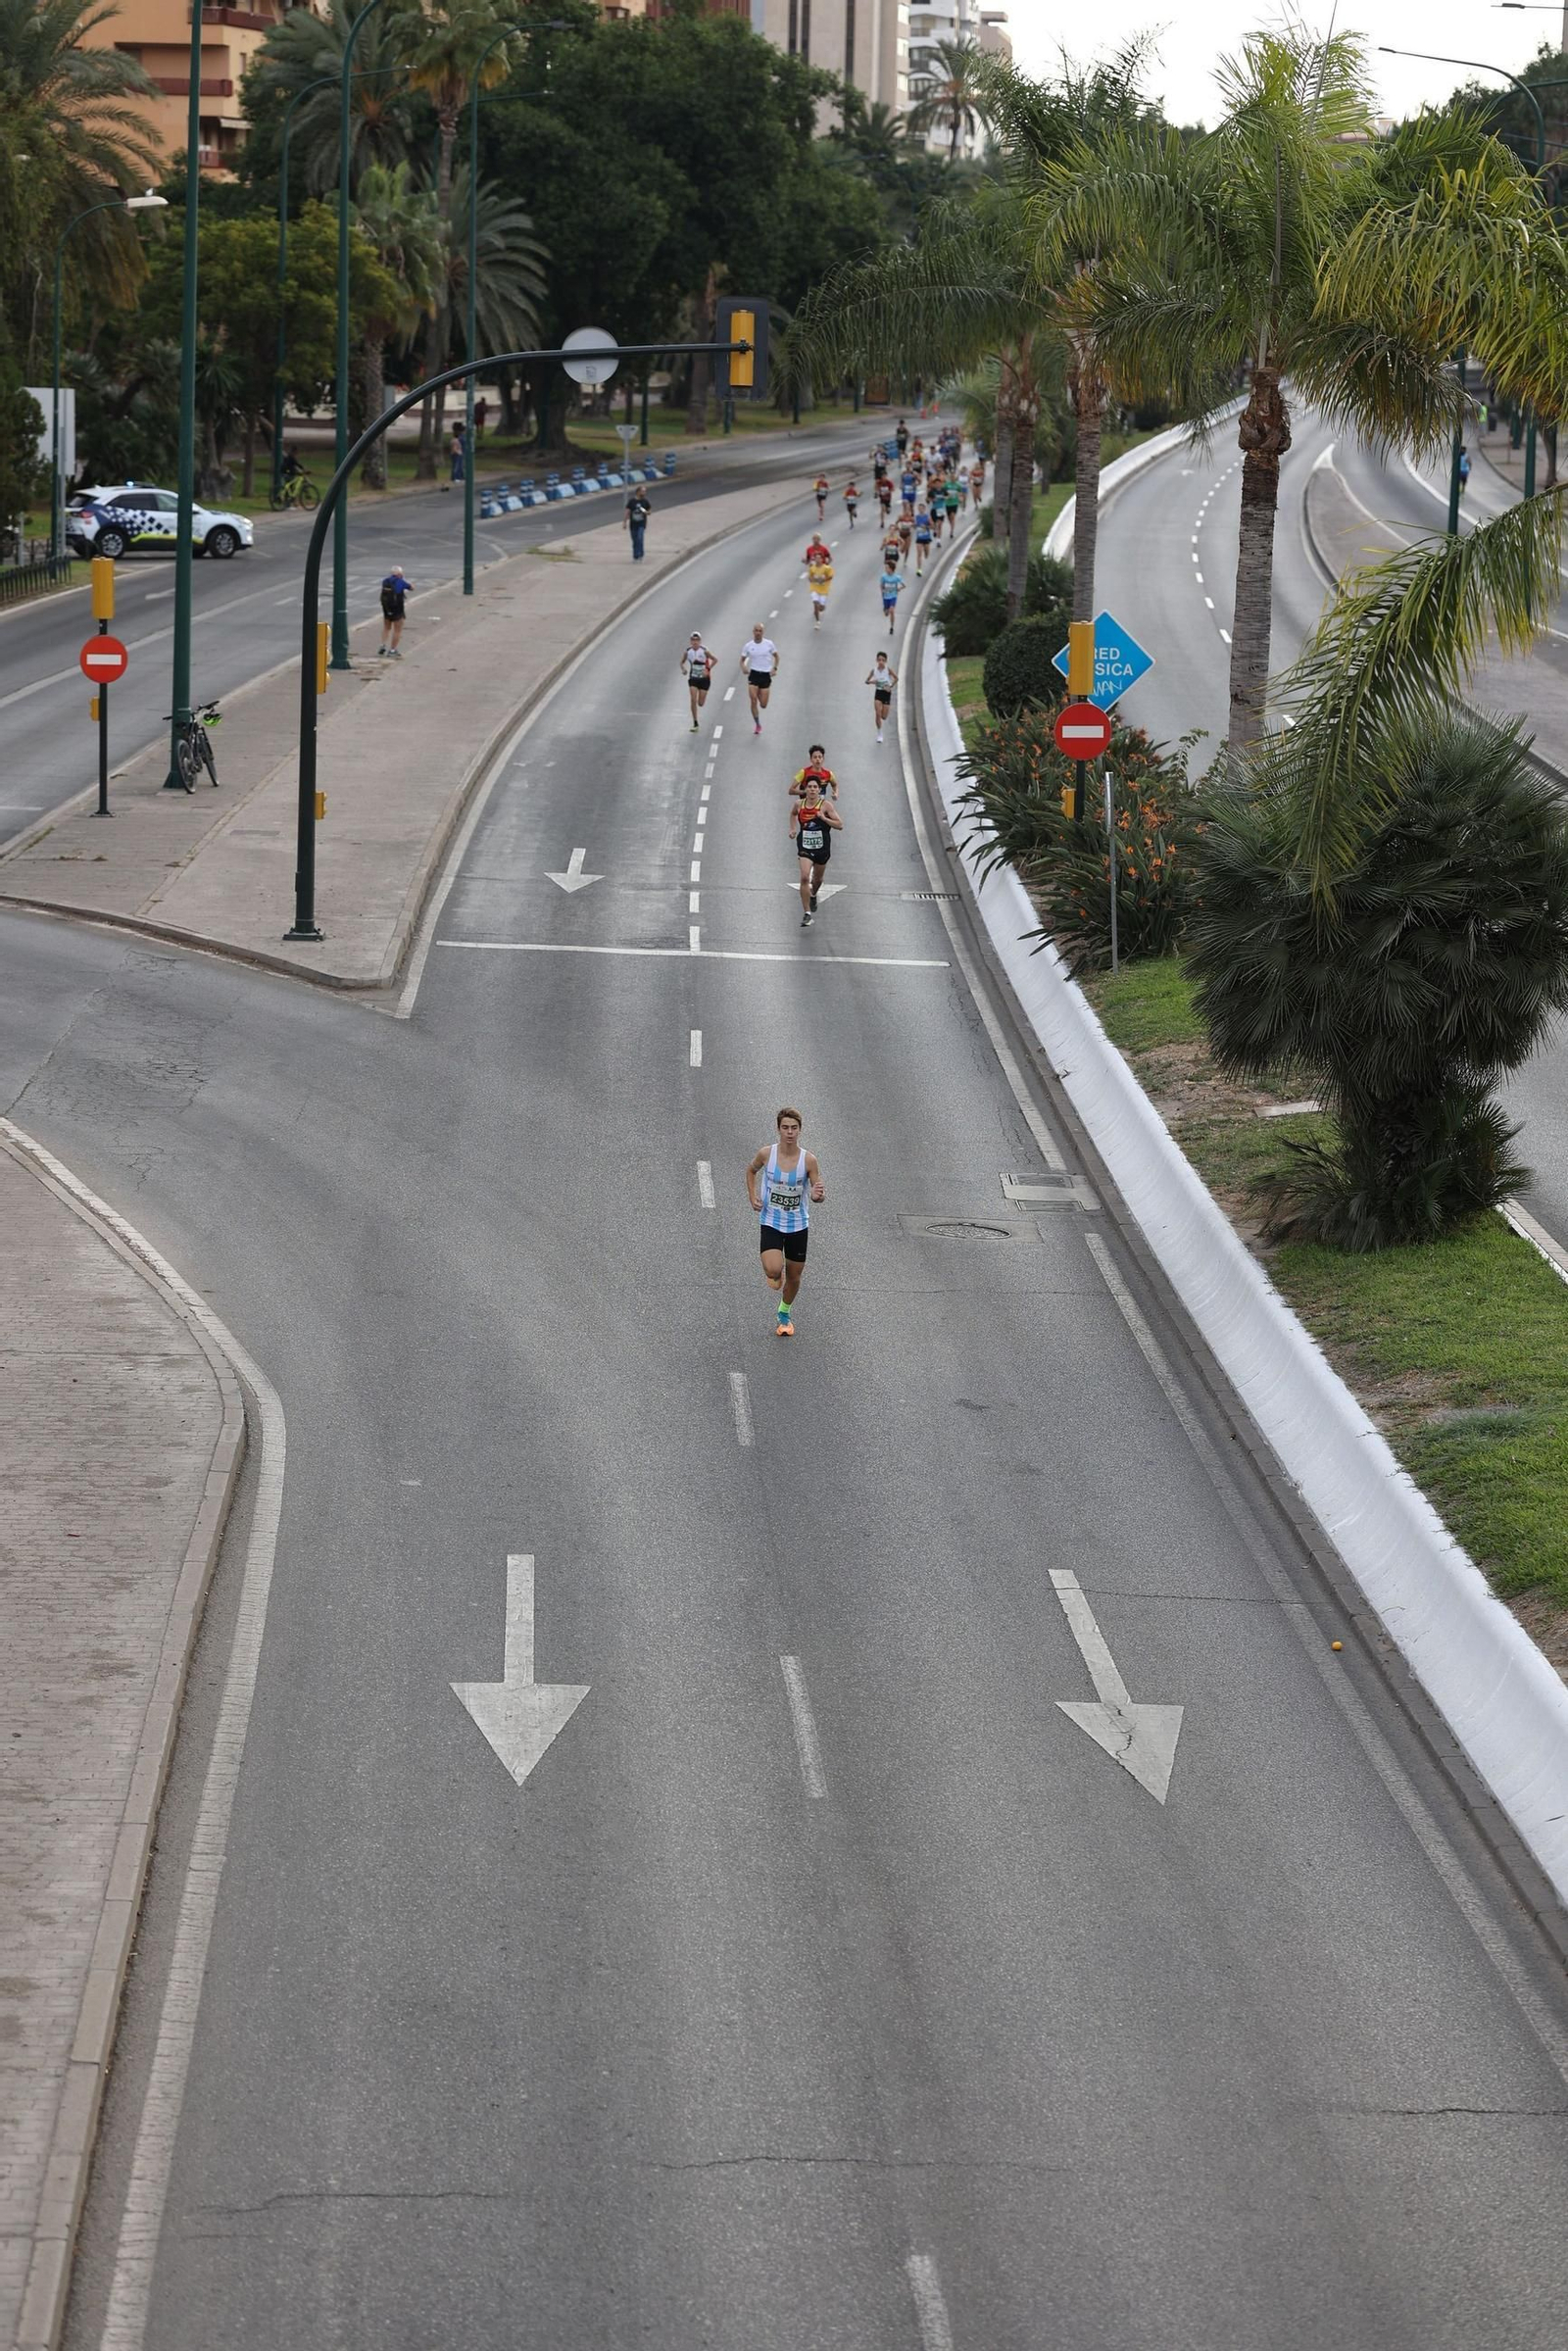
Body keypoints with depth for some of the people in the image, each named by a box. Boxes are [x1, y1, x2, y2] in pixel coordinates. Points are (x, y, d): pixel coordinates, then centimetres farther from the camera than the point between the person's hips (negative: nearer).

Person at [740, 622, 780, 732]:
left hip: (766, 675, 0)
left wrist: (774, 668, -2)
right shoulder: (748, 646, -1)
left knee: (763, 705, 0)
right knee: (753, 701, -12)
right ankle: (757, 725, 3)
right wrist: (744, 667, -14)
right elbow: (742, 660, 8)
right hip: (753, 674, 0)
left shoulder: (769, 644, -1)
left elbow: (776, 656, 12)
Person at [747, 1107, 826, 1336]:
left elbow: (819, 1197, -9)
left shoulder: (808, 1161, -14)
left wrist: (818, 1195, -34)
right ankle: (775, 1272, 16)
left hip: (798, 1225, 1)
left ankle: (784, 1313, 42)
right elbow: (751, 1171, 12)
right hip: (770, 1222, -1)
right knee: (773, 1270, -23)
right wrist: (752, 1197, -2)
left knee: (794, 1276, 13)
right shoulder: (766, 1155, -11)